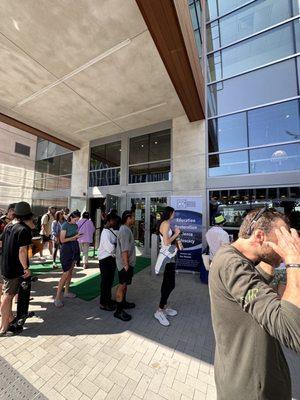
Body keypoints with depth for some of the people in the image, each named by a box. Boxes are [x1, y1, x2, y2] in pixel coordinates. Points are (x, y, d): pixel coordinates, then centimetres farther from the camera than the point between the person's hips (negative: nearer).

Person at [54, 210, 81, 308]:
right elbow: (62, 240, -15)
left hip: (74, 249, 7)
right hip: (66, 249, -7)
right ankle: (57, 298, 4)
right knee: (66, 273, -7)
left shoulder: (75, 225, 7)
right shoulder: (65, 225, -12)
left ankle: (66, 292, 30)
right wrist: (74, 237, -21)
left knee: (70, 271, 15)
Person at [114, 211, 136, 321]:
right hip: (125, 263, -10)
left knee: (124, 284, 22)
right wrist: (126, 264, -23)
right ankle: (119, 311, 13)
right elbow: (124, 250, -26)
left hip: (128, 262, 10)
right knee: (122, 285, 1)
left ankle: (123, 302, 38)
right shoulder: (125, 230, -23)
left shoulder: (126, 229, 11)